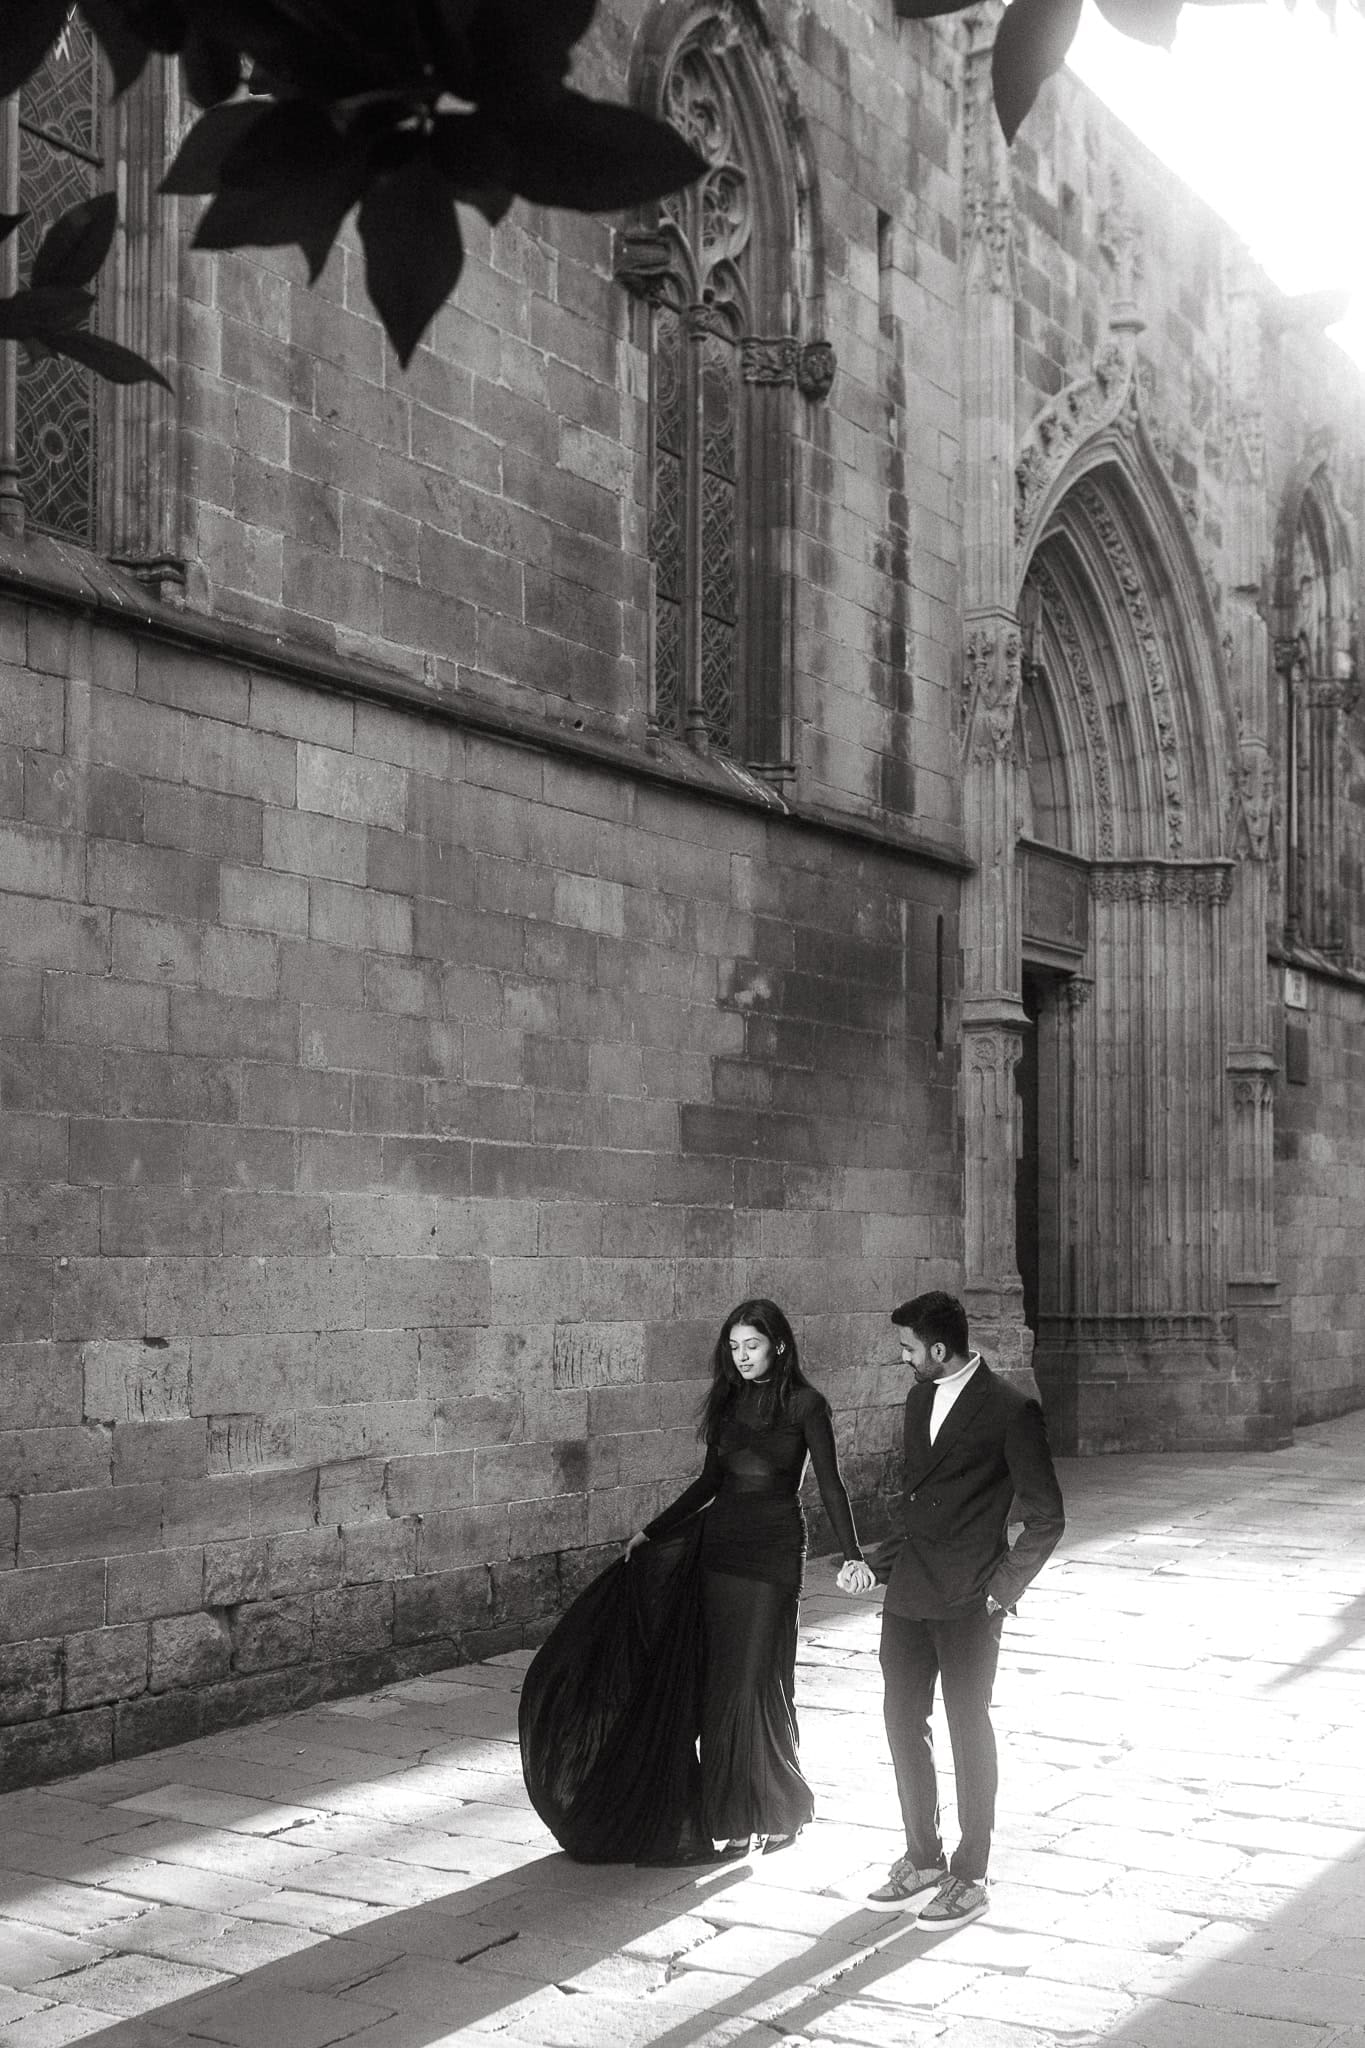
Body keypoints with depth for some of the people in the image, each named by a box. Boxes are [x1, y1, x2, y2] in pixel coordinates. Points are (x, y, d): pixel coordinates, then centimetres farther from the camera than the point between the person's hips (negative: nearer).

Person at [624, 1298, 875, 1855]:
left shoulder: (804, 1404, -5)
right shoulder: (729, 1400, 10)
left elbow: (829, 1484, -8)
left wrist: (852, 1555, -19)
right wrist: (652, 1531, 16)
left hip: (774, 1547, -5)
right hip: (721, 1543, 5)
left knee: (759, 1680, -6)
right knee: (720, 1681, 3)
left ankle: (781, 1809, 9)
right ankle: (732, 1815, 9)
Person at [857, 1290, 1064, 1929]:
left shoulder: (1011, 1411, -13)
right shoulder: (920, 1398, 10)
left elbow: (1046, 1518, -10)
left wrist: (1002, 1588, -10)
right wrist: (901, 1556, 13)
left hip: (966, 1600, -7)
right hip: (909, 1590, 7)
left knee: (968, 1729, 3)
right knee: (903, 1721, 11)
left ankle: (969, 1877, 14)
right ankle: (922, 1859, 25)